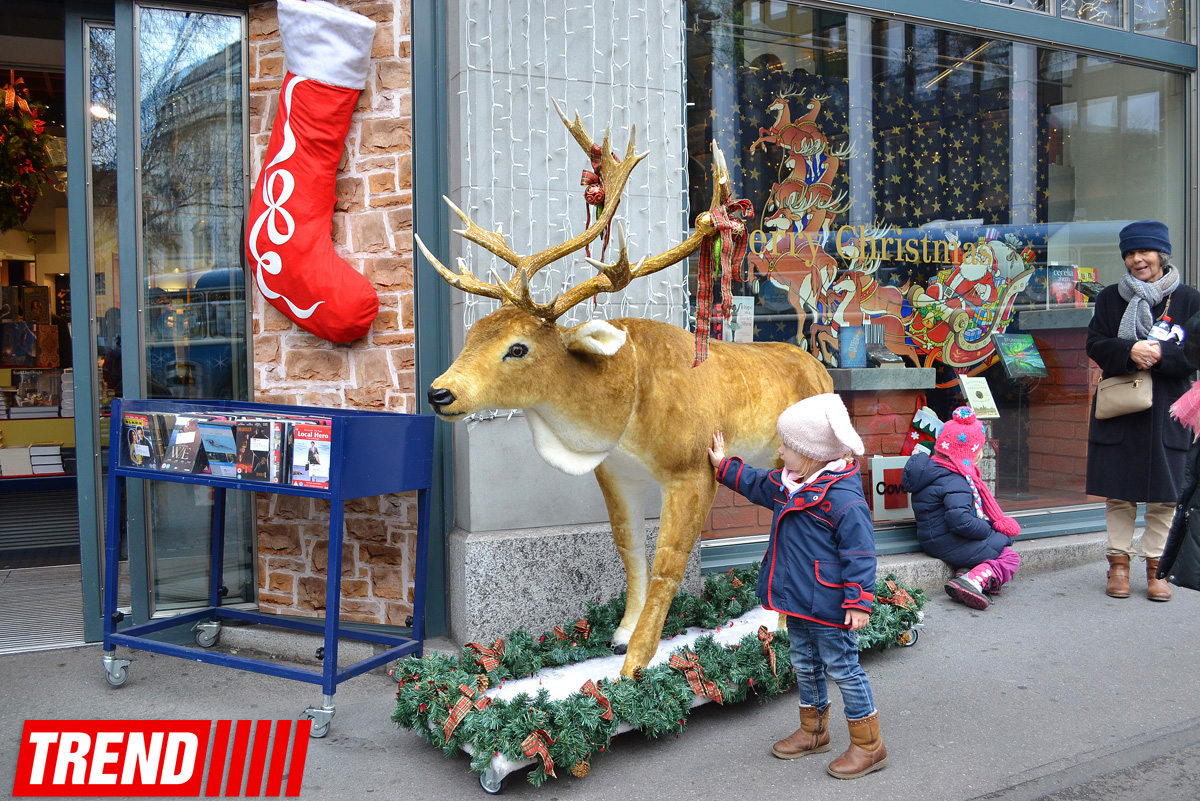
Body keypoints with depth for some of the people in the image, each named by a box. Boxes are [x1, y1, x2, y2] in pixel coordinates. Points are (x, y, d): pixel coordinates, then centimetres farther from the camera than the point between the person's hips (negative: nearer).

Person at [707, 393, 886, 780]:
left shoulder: (842, 497, -23)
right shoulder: (787, 484, 5)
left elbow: (859, 554, -22)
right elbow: (757, 484, 27)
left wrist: (858, 601, -23)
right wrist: (724, 466, 29)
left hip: (828, 606, -9)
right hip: (798, 601, 9)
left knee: (842, 668, 2)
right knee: (805, 664, 20)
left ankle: (867, 745, 16)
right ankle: (813, 730, 38)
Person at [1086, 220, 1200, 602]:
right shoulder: (1110, 298, 9)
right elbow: (1096, 344, 1)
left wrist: (1162, 353, -19)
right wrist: (1129, 351, -17)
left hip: (1166, 412, -1)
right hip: (1117, 409, 1)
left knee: (1162, 494, 2)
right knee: (1118, 492, 5)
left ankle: (1156, 566, 11)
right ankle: (1119, 562, 13)